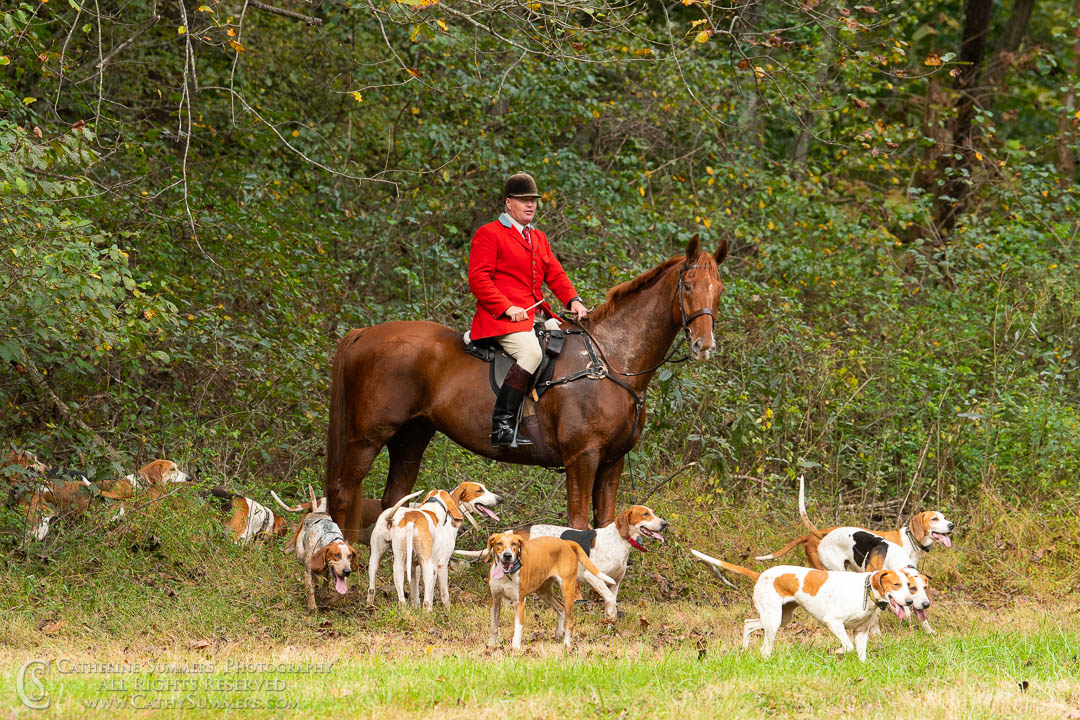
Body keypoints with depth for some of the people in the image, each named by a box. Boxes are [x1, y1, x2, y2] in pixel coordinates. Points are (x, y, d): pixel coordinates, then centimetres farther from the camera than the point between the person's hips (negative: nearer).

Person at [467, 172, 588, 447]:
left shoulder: (539, 238, 26)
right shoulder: (488, 234, 1)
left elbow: (555, 274, 21)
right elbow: (478, 279, -8)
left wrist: (573, 300, 0)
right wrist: (507, 308, -19)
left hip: (535, 316, 8)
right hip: (501, 318, -8)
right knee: (531, 352, -34)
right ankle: (501, 426, -35)